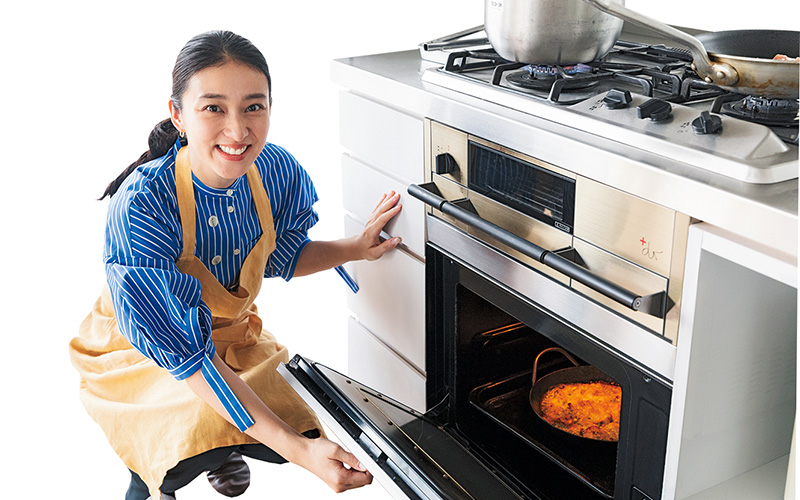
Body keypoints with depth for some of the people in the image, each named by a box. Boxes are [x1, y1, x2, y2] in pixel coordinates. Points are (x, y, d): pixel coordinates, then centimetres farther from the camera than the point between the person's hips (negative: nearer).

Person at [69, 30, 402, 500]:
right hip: (141, 352, -4)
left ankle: (220, 449, 24)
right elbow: (183, 352, -38)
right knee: (203, 430, -30)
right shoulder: (141, 206, -37)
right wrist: (298, 450, -44)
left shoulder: (278, 171, -21)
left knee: (300, 431, -10)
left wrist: (356, 247, -18)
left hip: (232, 331, 5)